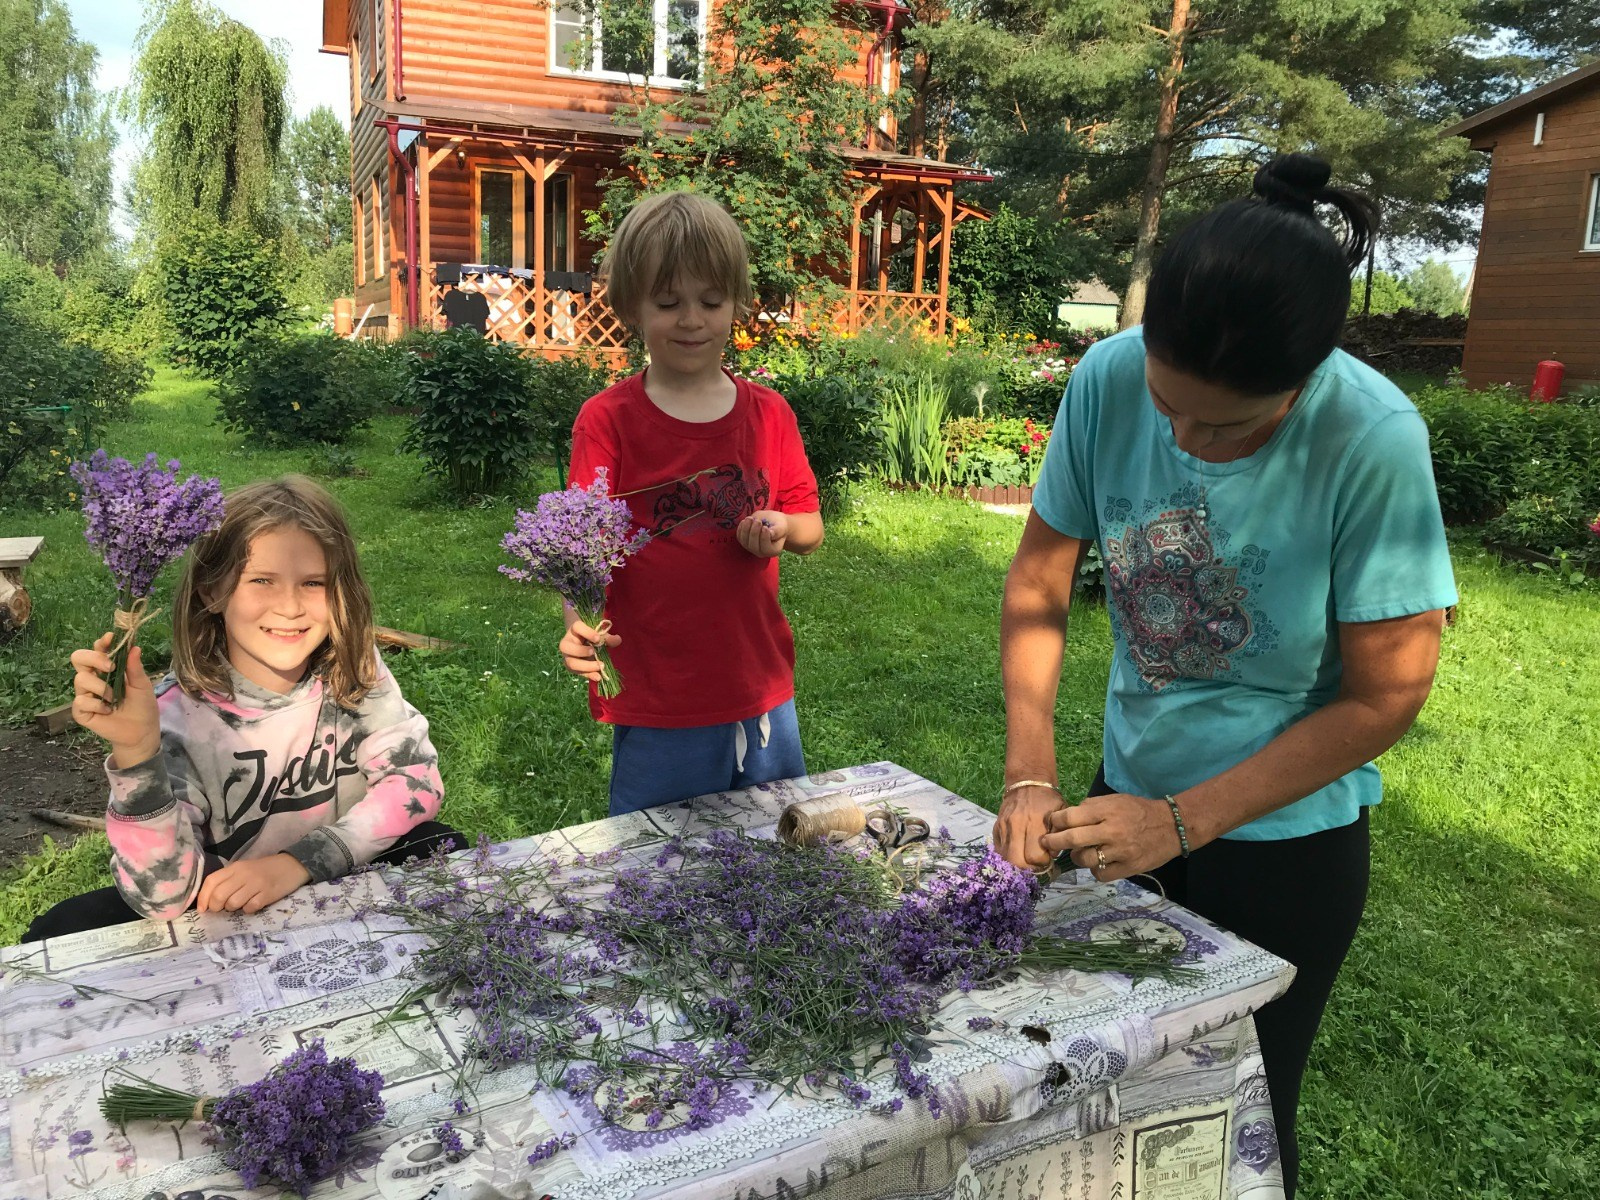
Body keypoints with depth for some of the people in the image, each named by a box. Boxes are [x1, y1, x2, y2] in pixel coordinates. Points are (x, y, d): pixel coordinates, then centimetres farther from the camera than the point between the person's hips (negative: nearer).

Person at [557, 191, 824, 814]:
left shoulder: (769, 414, 5)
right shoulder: (606, 421, -7)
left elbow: (811, 528, 10)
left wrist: (782, 528, -12)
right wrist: (580, 622, -32)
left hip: (764, 693, 4)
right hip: (656, 706, -4)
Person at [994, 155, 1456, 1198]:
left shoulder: (1373, 440, -25)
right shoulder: (1108, 381, -17)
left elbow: (1384, 696, -18)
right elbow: (1040, 579, -6)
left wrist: (1182, 823, -19)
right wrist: (1029, 779, -16)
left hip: (1288, 837, -3)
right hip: (1130, 794, 4)